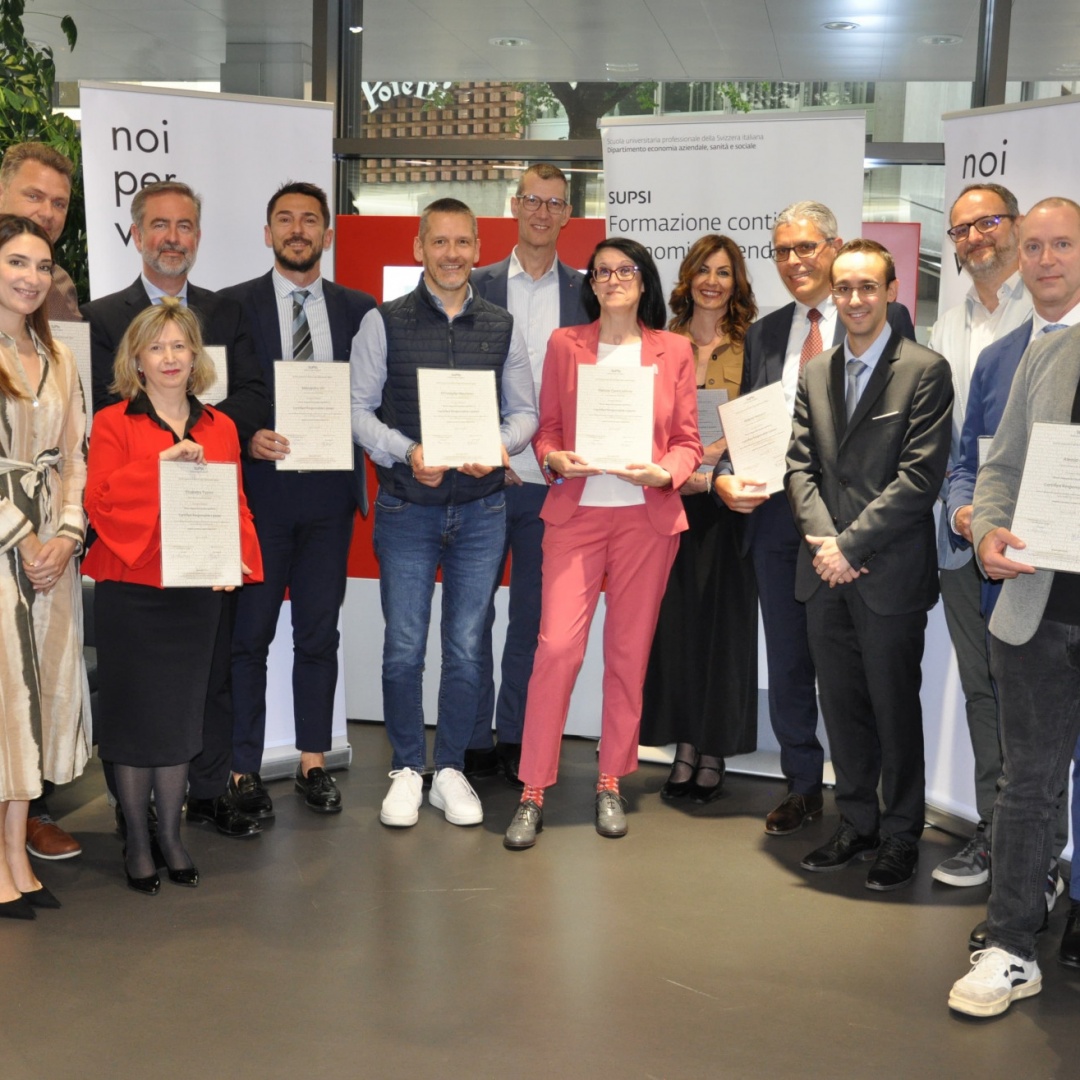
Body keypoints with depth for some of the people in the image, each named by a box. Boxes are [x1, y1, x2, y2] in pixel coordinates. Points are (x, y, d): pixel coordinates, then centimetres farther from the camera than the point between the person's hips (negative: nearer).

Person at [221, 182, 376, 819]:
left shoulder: (358, 309, 8)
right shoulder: (233, 306, 2)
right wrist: (248, 438, -17)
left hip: (329, 491, 2)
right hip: (258, 487, -2)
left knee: (320, 634, 9)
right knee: (249, 634, 4)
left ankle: (314, 764, 20)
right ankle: (244, 770, 14)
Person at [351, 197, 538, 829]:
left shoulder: (503, 328, 8)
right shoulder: (384, 323, 2)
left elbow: (525, 409, 10)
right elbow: (359, 409, 0)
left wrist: (501, 447, -12)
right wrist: (407, 453, -16)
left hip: (481, 509, 2)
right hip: (407, 509, -1)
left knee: (467, 649, 7)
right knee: (404, 648, 2)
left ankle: (451, 769, 21)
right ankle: (407, 770, 18)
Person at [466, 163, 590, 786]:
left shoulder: (587, 292, 7)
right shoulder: (478, 285, 4)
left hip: (553, 481, 1)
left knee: (532, 618, 8)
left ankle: (515, 739, 20)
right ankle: (475, 742, 16)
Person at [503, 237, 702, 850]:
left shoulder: (674, 351, 8)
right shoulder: (565, 345, 10)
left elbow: (688, 441, 7)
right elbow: (546, 428, 10)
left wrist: (666, 472, -12)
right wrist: (554, 458, -11)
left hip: (648, 517, 1)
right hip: (576, 511, -1)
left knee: (630, 652, 5)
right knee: (557, 645, -10)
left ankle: (612, 785, 19)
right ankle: (534, 792, -1)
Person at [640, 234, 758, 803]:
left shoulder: (750, 348, 4)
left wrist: (713, 472, -14)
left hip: (724, 500, -2)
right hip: (667, 497, 2)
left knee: (722, 621, 1)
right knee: (673, 619, 4)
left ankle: (714, 753, 12)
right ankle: (684, 746, 15)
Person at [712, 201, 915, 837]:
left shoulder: (884, 321, -2)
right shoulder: (764, 333, 16)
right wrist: (725, 477, -3)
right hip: (775, 516, 5)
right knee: (787, 661, 12)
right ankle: (803, 788, 27)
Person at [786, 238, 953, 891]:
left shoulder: (925, 371, -6)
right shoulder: (816, 374, 13)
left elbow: (921, 475, -12)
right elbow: (801, 465, 9)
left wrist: (850, 543, -14)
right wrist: (822, 539, -7)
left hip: (891, 572, -5)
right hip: (827, 571, 5)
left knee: (895, 708, 5)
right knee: (842, 706, 12)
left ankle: (901, 837, 20)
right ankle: (857, 825, 26)